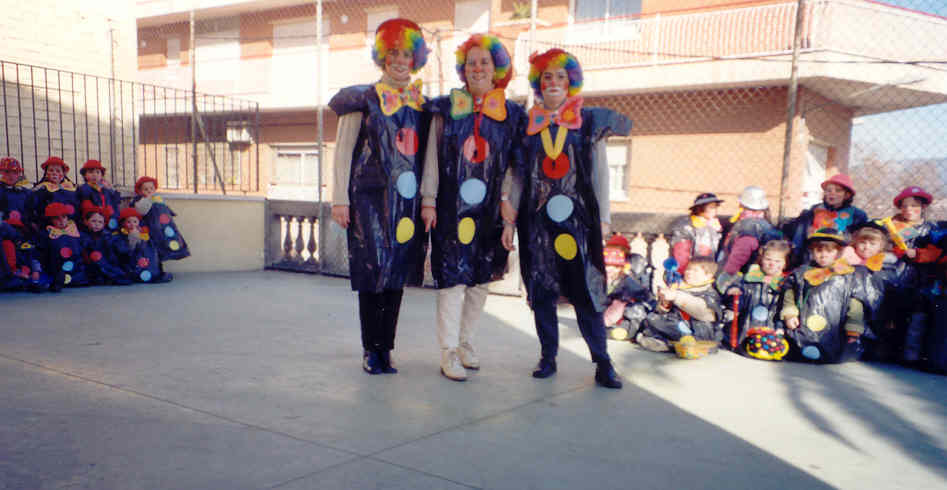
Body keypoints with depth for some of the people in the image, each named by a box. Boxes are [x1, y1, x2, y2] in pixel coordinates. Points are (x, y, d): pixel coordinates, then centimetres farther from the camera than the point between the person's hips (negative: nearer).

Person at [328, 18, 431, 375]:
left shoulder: (422, 104, 14)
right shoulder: (363, 100, 3)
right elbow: (343, 151, 1)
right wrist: (340, 199, -6)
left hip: (407, 200, 4)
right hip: (371, 197, -3)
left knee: (398, 272, 5)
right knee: (374, 270, -5)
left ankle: (385, 348, 15)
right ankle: (371, 349, 9)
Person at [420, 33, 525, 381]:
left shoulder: (510, 115, 6)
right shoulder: (446, 108, 2)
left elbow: (513, 163, 8)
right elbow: (432, 156, 1)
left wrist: (507, 199, -3)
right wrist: (428, 200, -3)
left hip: (489, 210, 3)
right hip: (451, 208, -3)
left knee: (481, 278, 9)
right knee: (453, 277, -4)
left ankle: (465, 340, 26)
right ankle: (449, 352, 4)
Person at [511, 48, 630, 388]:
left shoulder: (589, 121, 7)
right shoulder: (526, 125, 10)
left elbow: (600, 172, 6)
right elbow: (518, 177, 10)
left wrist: (603, 217, 0)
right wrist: (509, 221, 5)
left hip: (578, 218, -2)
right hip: (537, 219, 2)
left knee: (585, 290, -4)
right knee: (541, 290, 5)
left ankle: (603, 363, 4)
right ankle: (548, 357, 17)